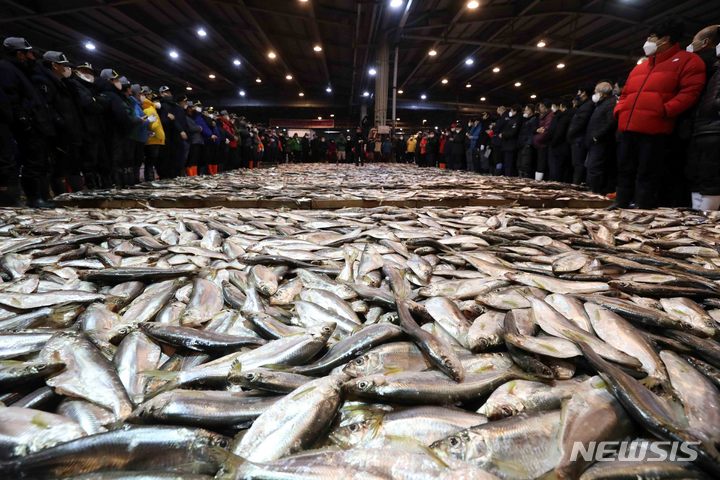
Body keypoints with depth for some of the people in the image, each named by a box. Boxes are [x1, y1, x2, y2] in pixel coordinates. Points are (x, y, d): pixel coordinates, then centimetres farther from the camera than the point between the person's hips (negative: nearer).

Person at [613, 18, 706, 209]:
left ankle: (644, 211, -3)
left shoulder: (686, 60, 7)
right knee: (624, 170, 6)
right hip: (628, 126, 7)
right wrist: (619, 110, 8)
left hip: (654, 128, -7)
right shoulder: (639, 67, 27)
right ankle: (621, 205, 13)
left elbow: (690, 92, -5)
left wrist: (664, 110, -18)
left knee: (647, 174, -7)